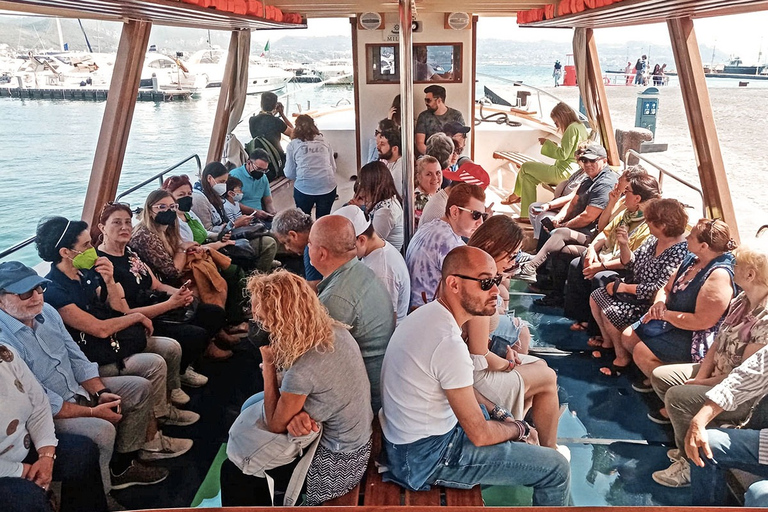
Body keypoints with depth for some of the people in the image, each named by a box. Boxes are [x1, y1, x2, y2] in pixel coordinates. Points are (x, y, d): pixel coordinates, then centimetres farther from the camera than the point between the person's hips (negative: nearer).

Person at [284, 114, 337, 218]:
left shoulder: (293, 145, 5)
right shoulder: (324, 142, 12)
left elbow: (289, 174, 5)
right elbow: (334, 167, 14)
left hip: (304, 188, -2)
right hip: (328, 187, 2)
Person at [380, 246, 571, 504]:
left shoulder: (427, 313, -1)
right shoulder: (449, 342, -29)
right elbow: (480, 435, -21)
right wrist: (521, 429, -2)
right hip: (427, 457, -9)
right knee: (557, 469, -4)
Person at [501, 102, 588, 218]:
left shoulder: (572, 128, -17)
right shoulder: (580, 126, 16)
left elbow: (563, 154, -21)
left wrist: (547, 143, -8)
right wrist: (551, 144, 13)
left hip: (564, 172, -11)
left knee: (525, 167, 2)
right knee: (528, 176, 15)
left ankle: (517, 194, 25)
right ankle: (527, 215, 14)